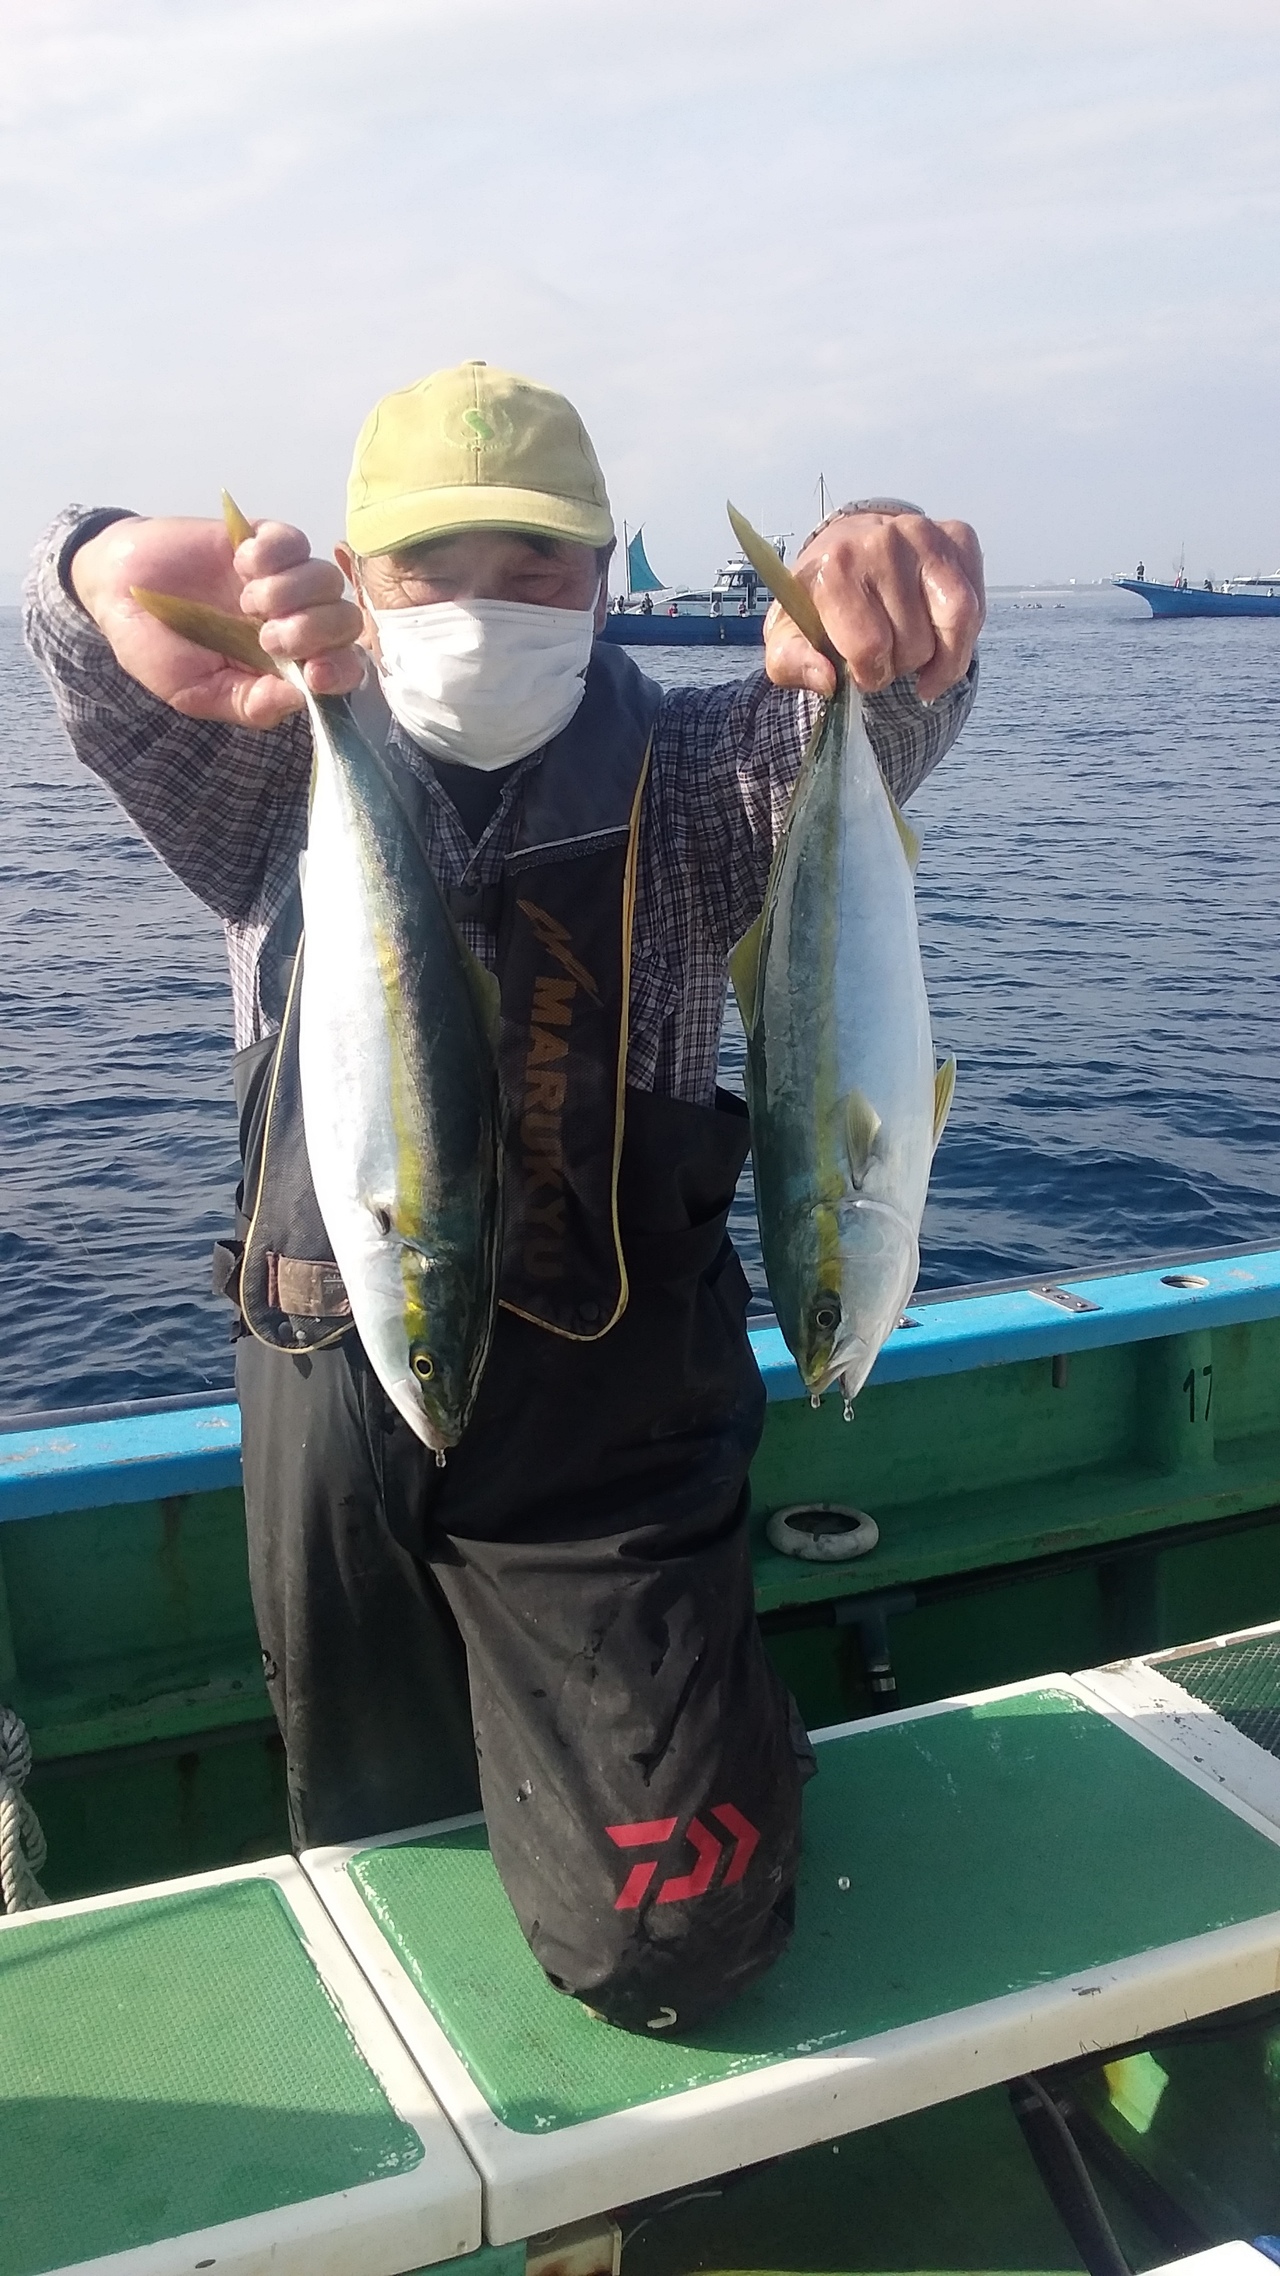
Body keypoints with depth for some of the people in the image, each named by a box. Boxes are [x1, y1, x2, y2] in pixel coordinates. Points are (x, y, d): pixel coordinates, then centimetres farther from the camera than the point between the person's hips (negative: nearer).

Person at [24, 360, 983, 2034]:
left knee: (660, 1940, 0)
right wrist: (130, 579, -40)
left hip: (605, 1414, -2)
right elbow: (109, 685, -14)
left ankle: (729, 1734, 32)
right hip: (326, 1406, 3)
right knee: (371, 1856, 22)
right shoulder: (281, 779, 4)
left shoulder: (680, 780, -1)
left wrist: (881, 579, -45)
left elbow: (873, 720, -20)